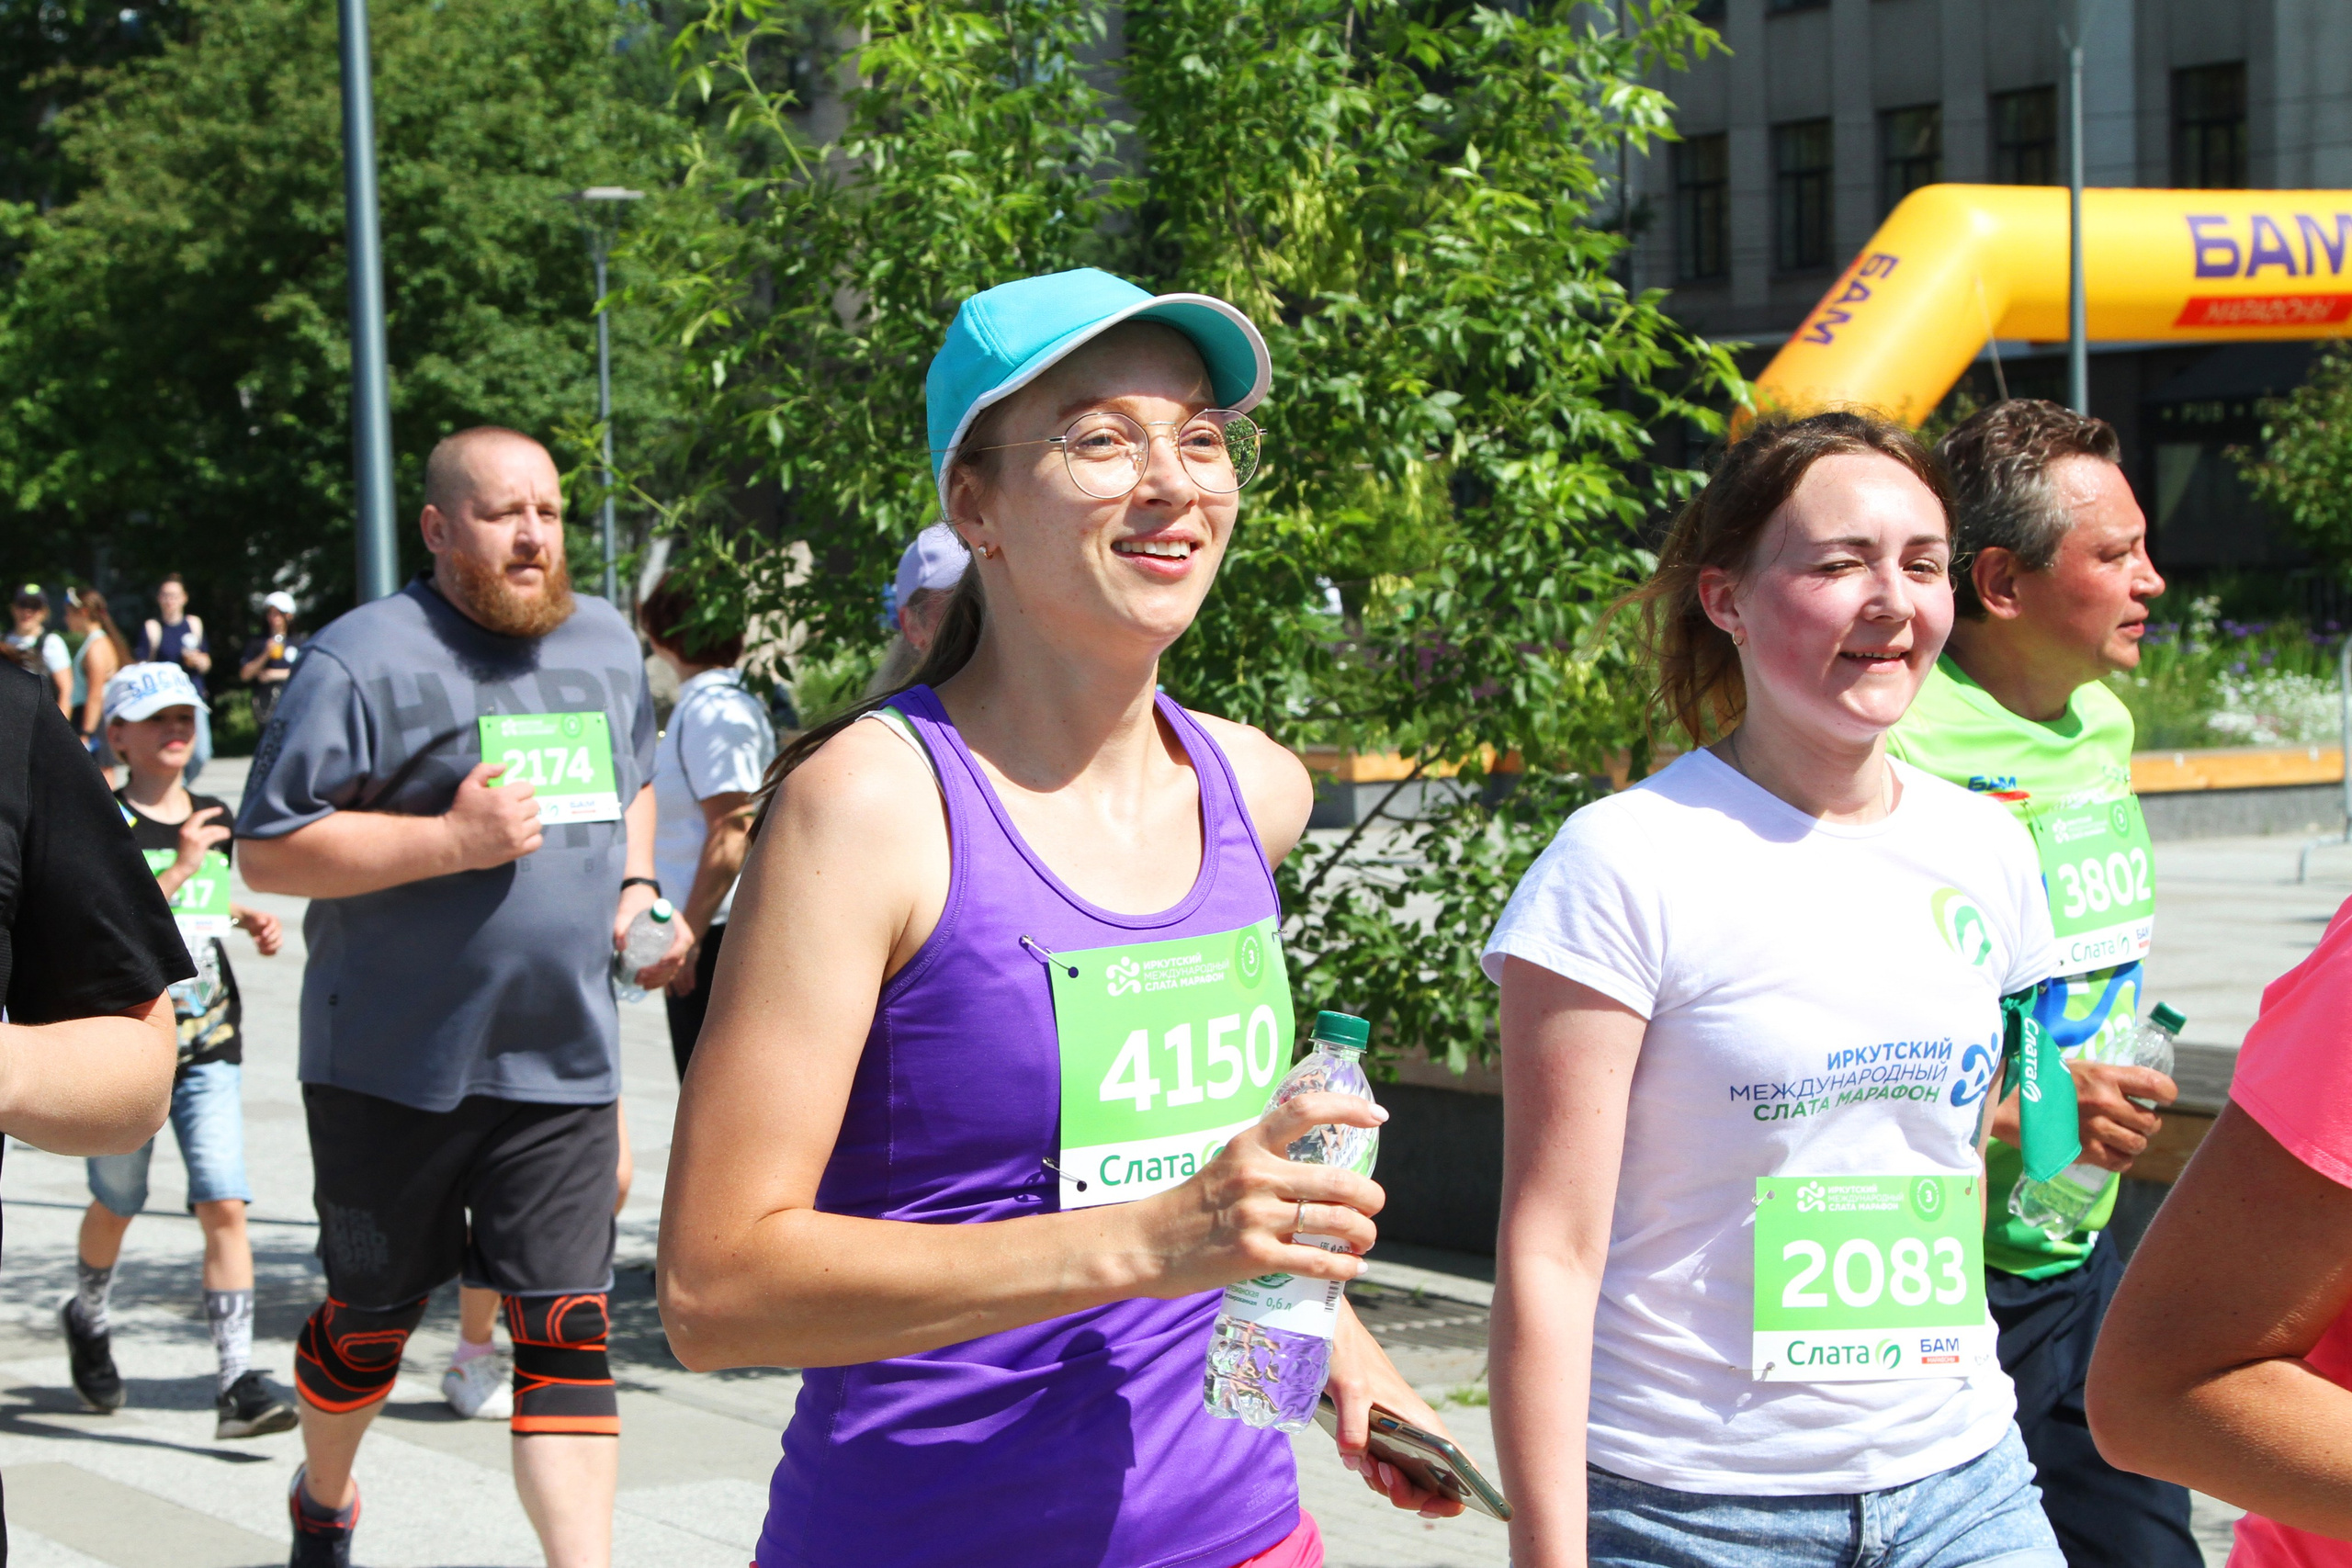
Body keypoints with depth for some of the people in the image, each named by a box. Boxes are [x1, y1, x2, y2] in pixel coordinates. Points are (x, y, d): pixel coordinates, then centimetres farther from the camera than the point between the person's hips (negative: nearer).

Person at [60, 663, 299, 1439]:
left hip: (209, 1043, 3)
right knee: (118, 1203, 14)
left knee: (225, 1207, -9)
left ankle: (238, 1385, -10)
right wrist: (180, 868, -27)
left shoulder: (214, 821, 9)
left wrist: (248, 918, 10)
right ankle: (87, 1318, 45)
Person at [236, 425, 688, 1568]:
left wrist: (634, 886, 10)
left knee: (568, 1328, -3)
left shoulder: (606, 643, 10)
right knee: (373, 1316, 13)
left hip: (563, 1059, 4)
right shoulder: (363, 661, -11)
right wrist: (452, 840, -22)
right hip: (394, 1067, -4)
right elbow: (265, 850, -14)